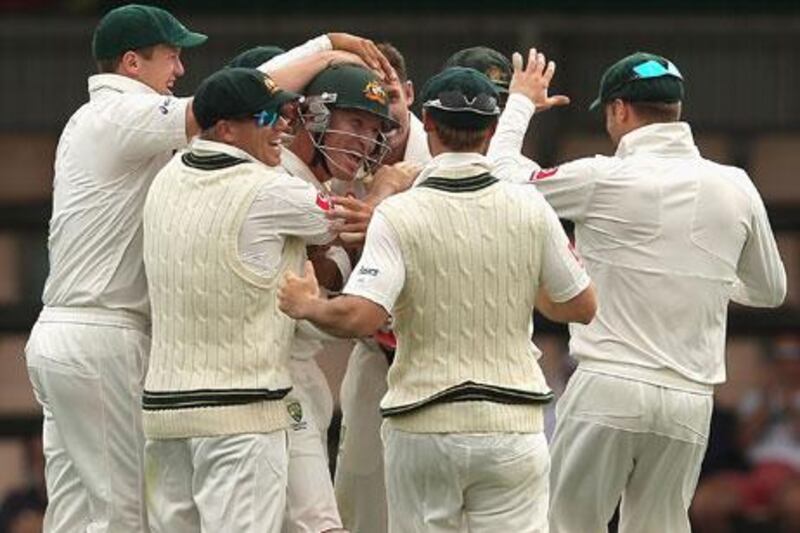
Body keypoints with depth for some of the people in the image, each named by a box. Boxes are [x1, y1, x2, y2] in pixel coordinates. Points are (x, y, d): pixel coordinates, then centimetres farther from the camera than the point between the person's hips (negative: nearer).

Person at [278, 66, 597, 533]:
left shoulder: (399, 214, -9)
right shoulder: (530, 209, -1)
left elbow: (360, 317, -19)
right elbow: (582, 307, 9)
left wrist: (306, 306, 2)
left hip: (422, 426, -1)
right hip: (512, 425, 1)